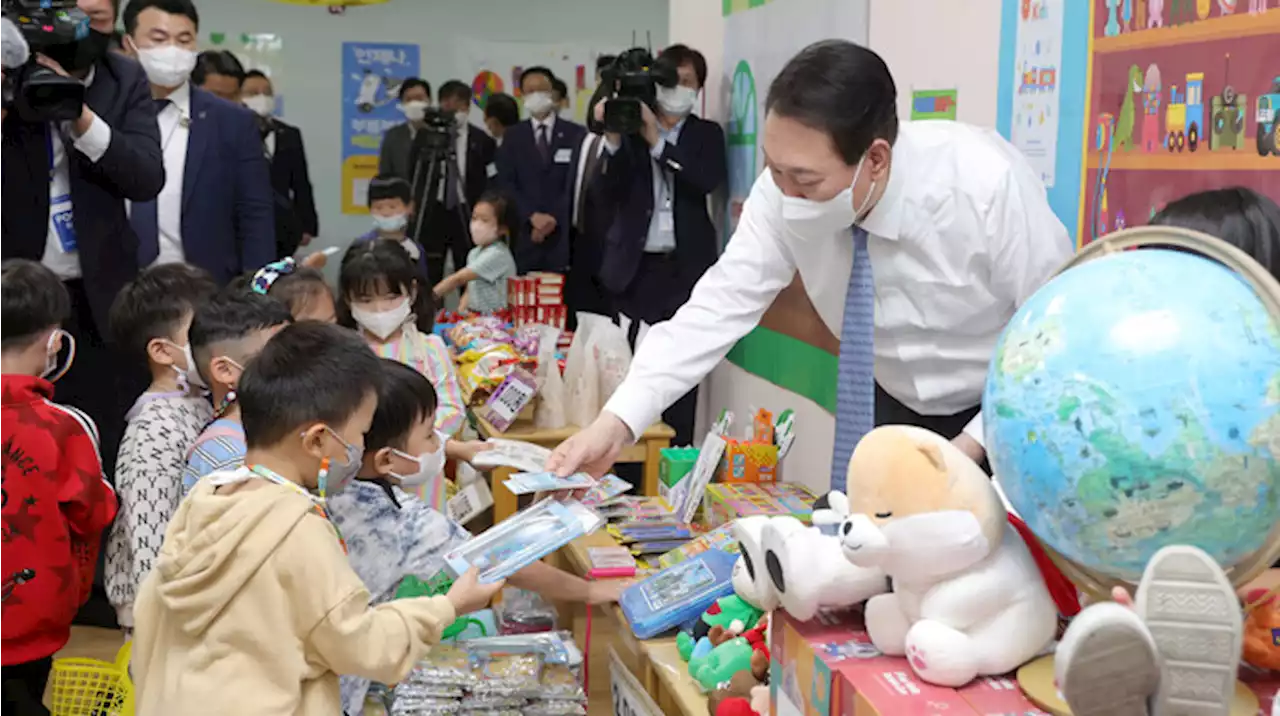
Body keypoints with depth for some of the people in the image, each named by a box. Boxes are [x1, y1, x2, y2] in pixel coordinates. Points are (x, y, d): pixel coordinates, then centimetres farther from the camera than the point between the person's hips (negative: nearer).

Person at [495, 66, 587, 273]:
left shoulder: (576, 134, 5)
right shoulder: (513, 137, 11)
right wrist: (533, 216, -11)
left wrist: (554, 218, -11)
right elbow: (506, 184, 3)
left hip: (564, 234, -1)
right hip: (525, 234, 1)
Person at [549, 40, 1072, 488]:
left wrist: (973, 446, -29)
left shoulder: (987, 186, -32)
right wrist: (616, 423, -32)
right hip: (896, 407, 3)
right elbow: (720, 306, -22)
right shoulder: (787, 191, -22)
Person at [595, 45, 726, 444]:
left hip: (685, 266, 0)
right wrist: (613, 138, -16)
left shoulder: (707, 134, 9)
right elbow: (613, 191, -2)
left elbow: (709, 181, -11)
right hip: (636, 265, 0)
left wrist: (657, 140, -15)